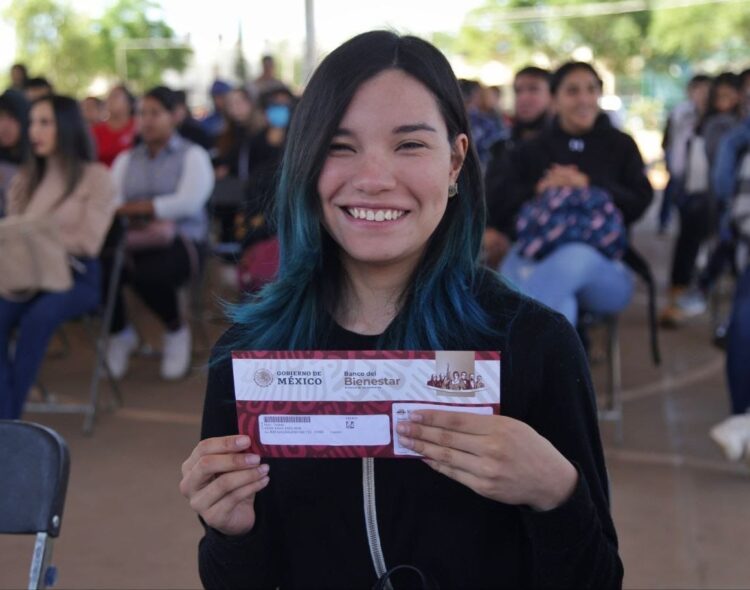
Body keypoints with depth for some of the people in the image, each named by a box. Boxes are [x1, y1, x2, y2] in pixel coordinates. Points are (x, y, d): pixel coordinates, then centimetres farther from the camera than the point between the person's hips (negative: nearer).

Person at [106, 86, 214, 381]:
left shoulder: (193, 155, 7)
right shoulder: (126, 159, 20)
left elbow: (186, 202, -11)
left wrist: (131, 207, -11)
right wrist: (156, 212, -16)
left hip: (182, 241, -3)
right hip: (134, 241, 4)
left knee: (147, 273, -36)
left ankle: (176, 330, -2)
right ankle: (119, 333, 2)